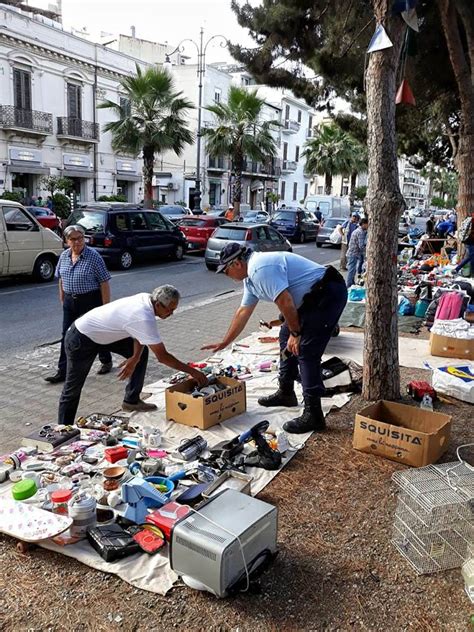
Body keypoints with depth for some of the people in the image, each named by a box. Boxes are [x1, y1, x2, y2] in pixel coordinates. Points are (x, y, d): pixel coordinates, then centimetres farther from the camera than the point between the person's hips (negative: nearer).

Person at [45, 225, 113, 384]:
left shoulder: (93, 256, -14)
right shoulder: (64, 256, 4)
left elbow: (104, 283, -14)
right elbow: (61, 279, 15)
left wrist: (105, 306, -16)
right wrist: (62, 299, 13)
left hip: (90, 301, -5)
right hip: (70, 302, 5)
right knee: (67, 336, 4)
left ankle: (106, 361, 32)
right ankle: (62, 371, 8)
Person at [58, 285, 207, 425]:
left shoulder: (145, 298, -11)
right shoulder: (144, 319, -34)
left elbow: (140, 334, 1)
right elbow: (162, 356, -29)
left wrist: (135, 357, -15)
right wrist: (191, 371, -21)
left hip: (103, 333, 9)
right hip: (81, 339, -9)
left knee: (142, 351, 3)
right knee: (73, 389, 2)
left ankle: (131, 400, 12)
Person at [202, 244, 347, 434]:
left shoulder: (260, 269, -21)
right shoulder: (251, 276, 14)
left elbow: (285, 302, -25)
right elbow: (243, 312, 21)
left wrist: (295, 333, -12)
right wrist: (224, 343, 26)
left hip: (329, 293, -11)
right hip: (313, 298, 11)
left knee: (306, 352, -12)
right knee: (286, 336, 18)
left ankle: (313, 415, -7)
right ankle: (286, 393, 30)